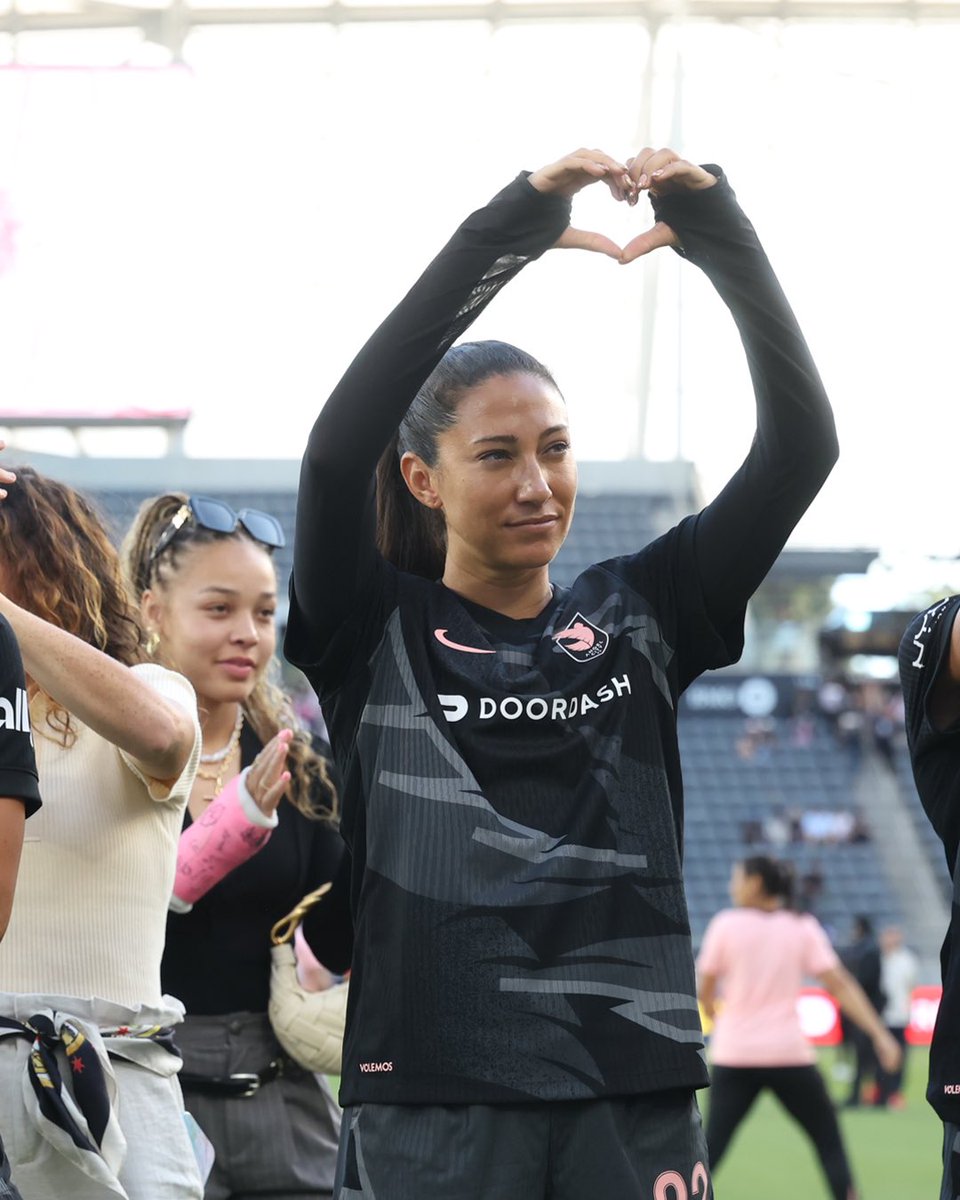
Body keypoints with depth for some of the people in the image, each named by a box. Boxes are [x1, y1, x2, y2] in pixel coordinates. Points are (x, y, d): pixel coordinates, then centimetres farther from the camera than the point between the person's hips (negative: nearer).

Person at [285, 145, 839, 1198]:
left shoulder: (638, 616, 11)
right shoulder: (375, 632, 3)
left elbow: (801, 445, 3)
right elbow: (339, 445, -14)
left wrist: (719, 234, -8)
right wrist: (506, 233, -16)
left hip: (637, 1099, 3)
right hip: (436, 1101, -3)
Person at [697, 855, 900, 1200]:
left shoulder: (726, 924, -1)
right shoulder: (803, 928, 3)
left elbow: (705, 992, 4)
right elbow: (840, 985, -4)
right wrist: (880, 1034, -5)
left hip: (734, 1055, 0)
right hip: (788, 1053, 0)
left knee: (712, 1146, 5)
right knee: (830, 1143, 11)